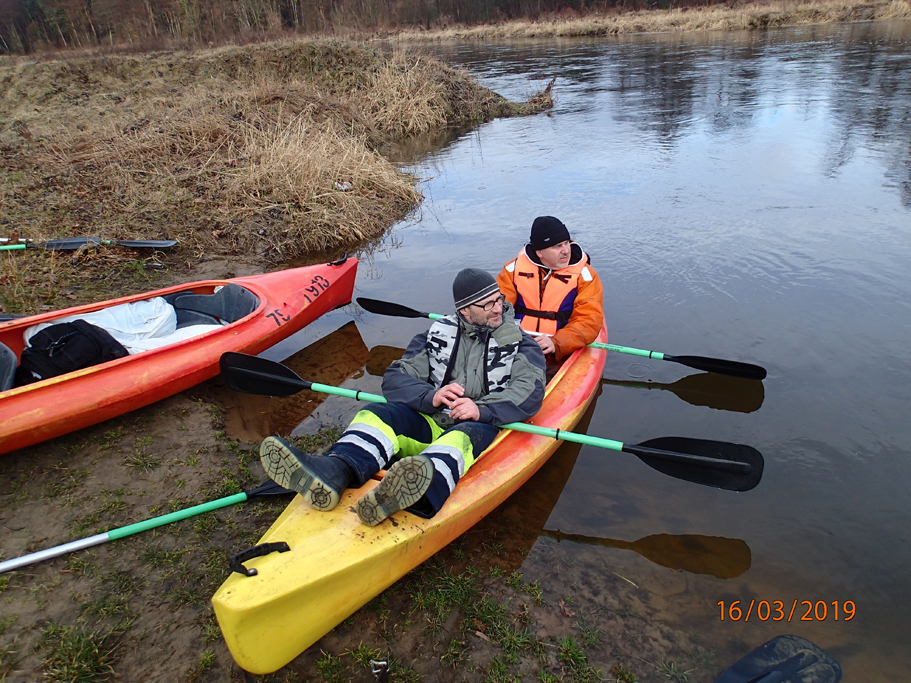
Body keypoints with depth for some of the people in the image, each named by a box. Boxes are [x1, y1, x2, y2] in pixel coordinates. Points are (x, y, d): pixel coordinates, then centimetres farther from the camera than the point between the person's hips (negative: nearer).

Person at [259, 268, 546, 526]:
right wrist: (430, 396, -18)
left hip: (481, 427, -3)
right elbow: (396, 378, 3)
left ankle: (422, 490, -70)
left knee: (462, 438, -38)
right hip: (429, 422, 3)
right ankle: (334, 472, -53)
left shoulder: (520, 343, 8)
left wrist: (482, 409, -25)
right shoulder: (436, 335, 13)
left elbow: (530, 391, -9)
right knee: (376, 415, -23)